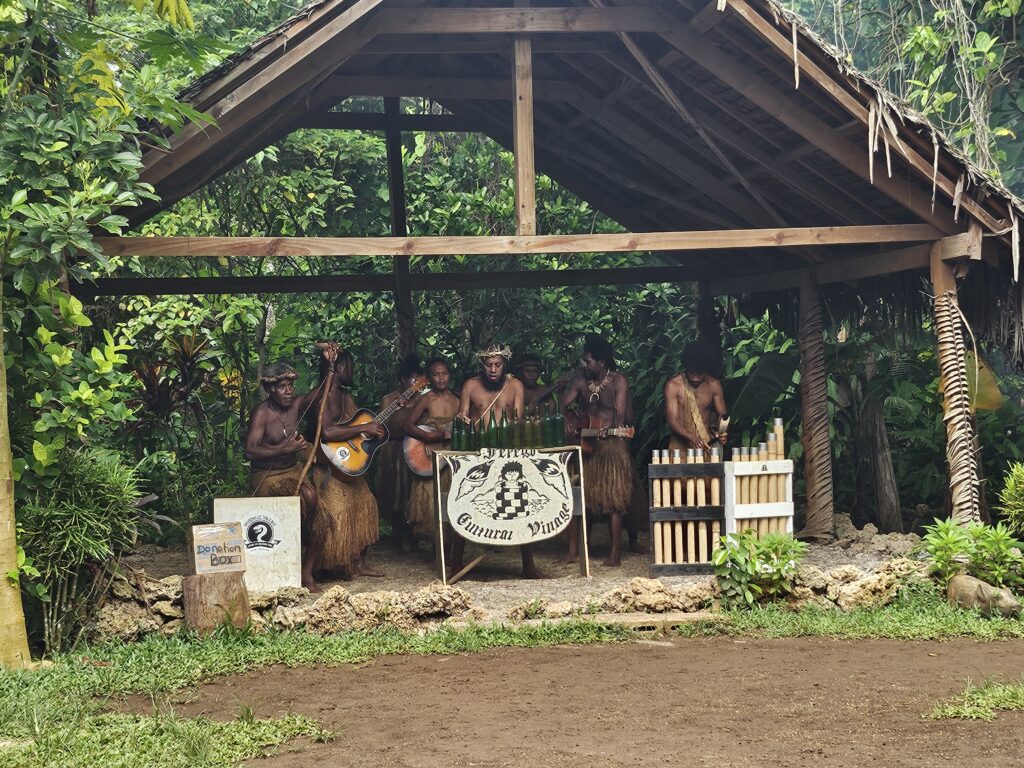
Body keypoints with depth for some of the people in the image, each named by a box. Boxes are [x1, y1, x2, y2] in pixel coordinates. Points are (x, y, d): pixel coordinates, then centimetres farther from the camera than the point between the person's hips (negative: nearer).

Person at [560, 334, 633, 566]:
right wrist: (567, 421, -18)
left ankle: (615, 553, 2)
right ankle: (573, 551, 7)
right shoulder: (581, 380, 8)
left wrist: (609, 429, -32)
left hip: (611, 445, -5)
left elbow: (620, 414, -13)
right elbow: (563, 405, 4)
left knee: (613, 500, -4)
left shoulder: (618, 382, -4)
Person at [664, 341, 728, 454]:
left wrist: (721, 432, -16)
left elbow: (722, 414, 7)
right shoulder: (673, 385, -6)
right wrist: (692, 438, -27)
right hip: (681, 446, -2)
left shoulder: (713, 385, 4)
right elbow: (672, 421, -11)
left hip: (707, 445, 2)